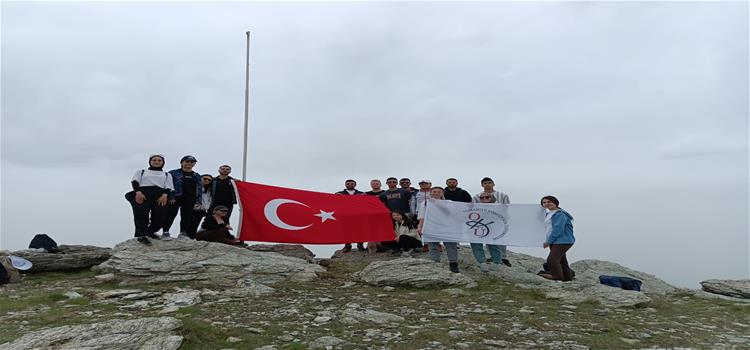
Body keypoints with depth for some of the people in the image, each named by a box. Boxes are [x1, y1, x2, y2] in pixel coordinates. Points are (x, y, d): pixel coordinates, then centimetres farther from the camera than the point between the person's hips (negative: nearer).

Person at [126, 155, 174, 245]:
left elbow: (168, 187, 12)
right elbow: (135, 182, 6)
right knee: (141, 213, -22)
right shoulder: (141, 172, 25)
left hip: (159, 196, 1)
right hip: (142, 195, -1)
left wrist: (165, 195, -11)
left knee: (160, 216, -14)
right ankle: (141, 235, -20)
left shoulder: (167, 175, 29)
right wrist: (138, 192, -16)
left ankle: (150, 232, 9)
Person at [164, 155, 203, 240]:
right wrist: (170, 197, -13)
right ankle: (165, 233, -4)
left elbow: (199, 189, 16)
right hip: (175, 198, -4)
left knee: (186, 216, 4)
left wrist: (198, 201, 6)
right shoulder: (173, 173, 6)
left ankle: (183, 233, 14)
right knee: (171, 214, -9)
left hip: (190, 200, 4)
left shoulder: (196, 176, 18)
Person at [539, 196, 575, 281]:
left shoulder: (559, 214, -17)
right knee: (561, 260, 17)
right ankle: (567, 276, 27)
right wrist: (549, 241, 10)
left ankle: (556, 275, 0)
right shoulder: (549, 214, 15)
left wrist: (548, 242, -18)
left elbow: (557, 230, -22)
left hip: (562, 241, -10)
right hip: (555, 241, 10)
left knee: (552, 259, -13)